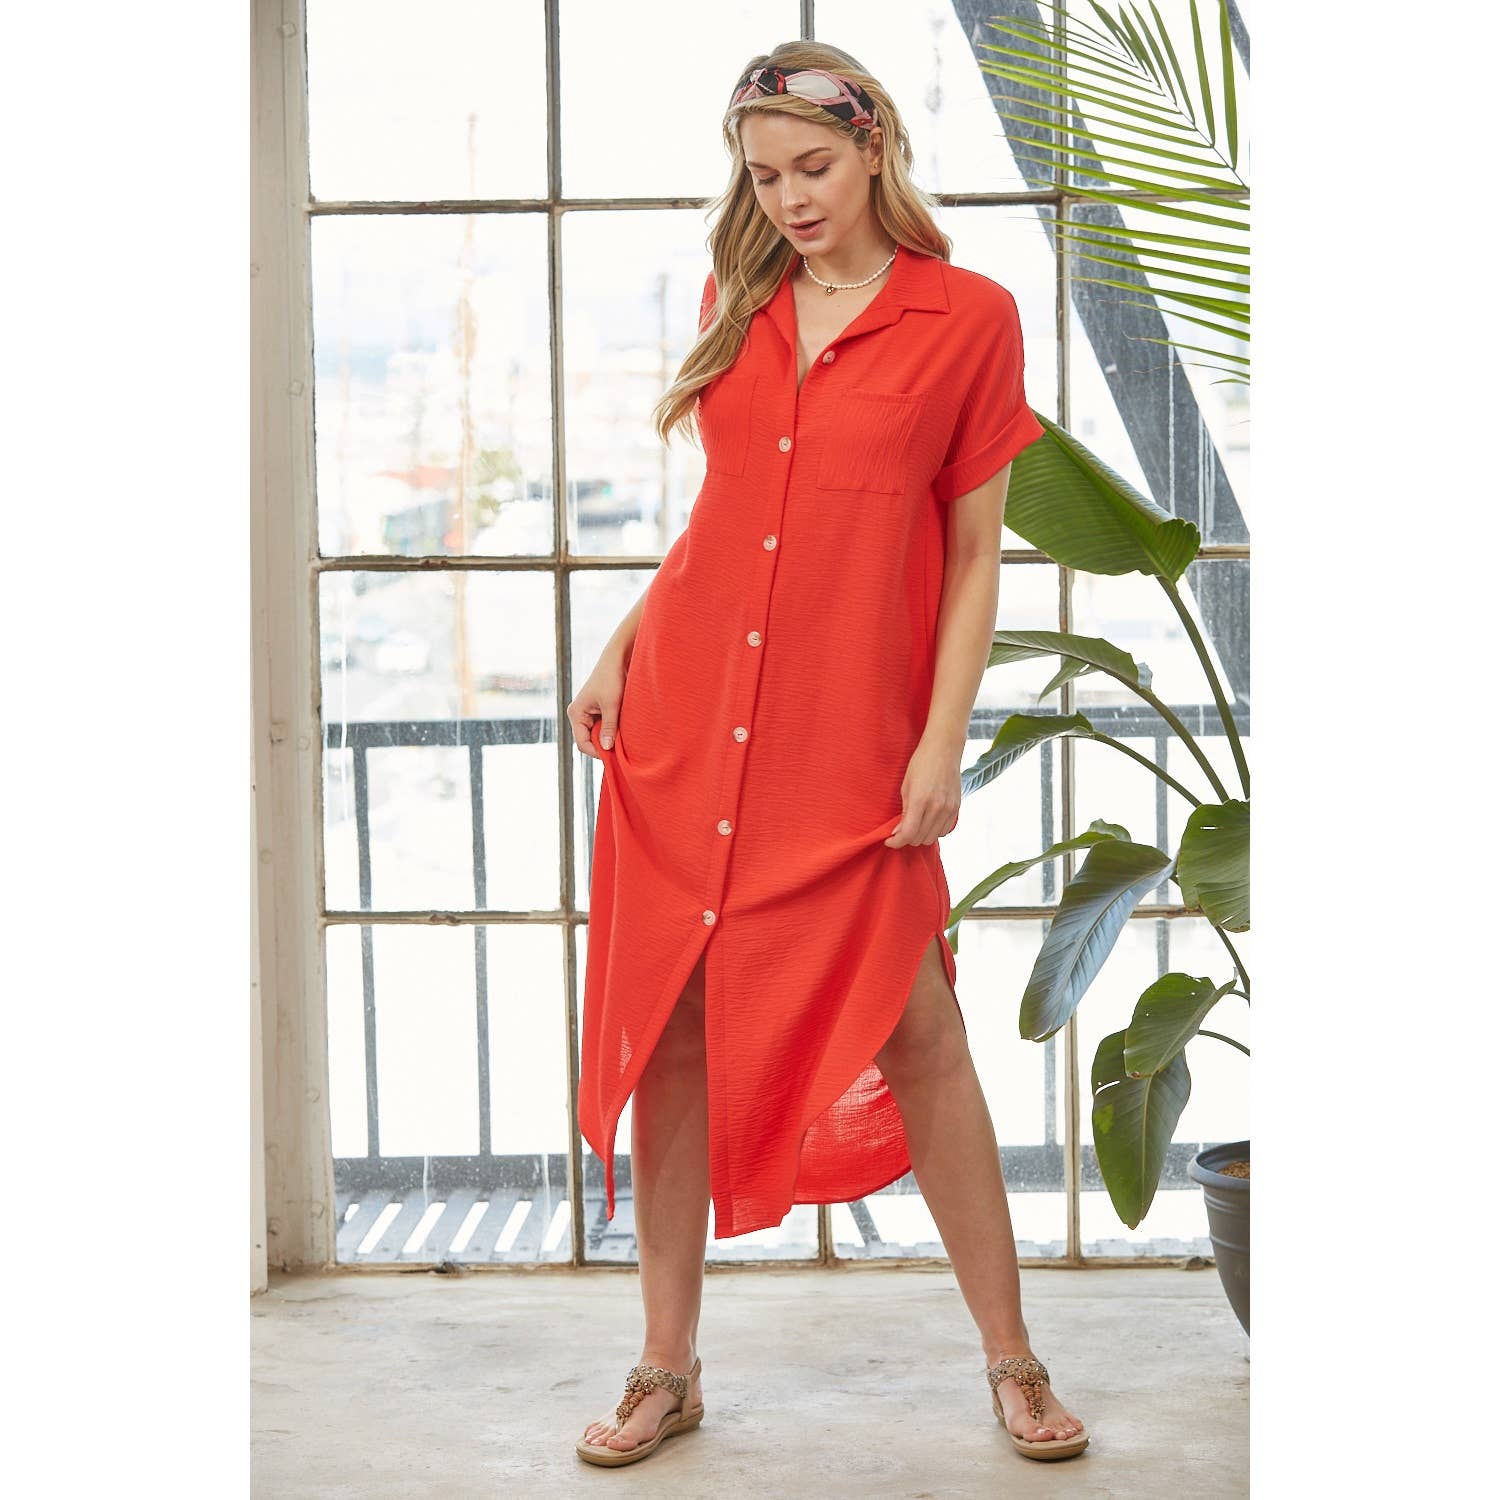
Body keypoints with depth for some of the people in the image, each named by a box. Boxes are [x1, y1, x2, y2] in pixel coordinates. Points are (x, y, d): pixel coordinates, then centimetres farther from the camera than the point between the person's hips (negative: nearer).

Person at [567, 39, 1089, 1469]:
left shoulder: (967, 318, -2)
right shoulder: (737, 302, 10)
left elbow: (972, 554, -1)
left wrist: (941, 742, -7)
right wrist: (622, 647, 9)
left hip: (848, 735, -4)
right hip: (683, 713, 4)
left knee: (915, 1031, 0)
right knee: (670, 1029, 6)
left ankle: (1010, 1358, 16)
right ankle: (666, 1366, 18)